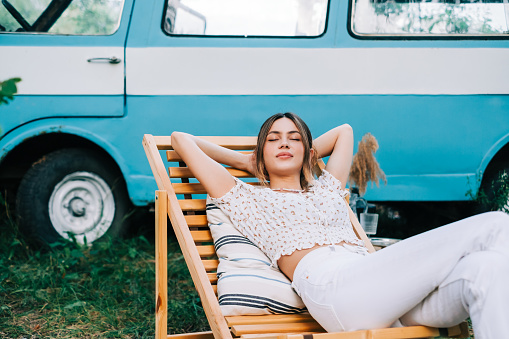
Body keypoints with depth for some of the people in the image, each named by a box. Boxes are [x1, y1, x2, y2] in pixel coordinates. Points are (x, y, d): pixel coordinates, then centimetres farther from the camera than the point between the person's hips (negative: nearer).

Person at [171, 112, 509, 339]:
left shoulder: (326, 189, 37)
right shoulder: (246, 198, 24)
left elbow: (344, 131, 54)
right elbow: (182, 139, 27)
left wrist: (307, 156, 49)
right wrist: (244, 161, 36)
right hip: (332, 285, -7)